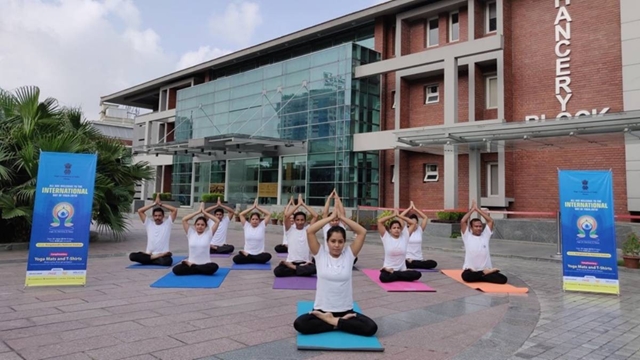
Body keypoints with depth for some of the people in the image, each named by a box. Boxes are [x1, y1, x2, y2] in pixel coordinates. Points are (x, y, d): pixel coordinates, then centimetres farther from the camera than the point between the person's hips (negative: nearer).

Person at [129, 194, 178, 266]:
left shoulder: (167, 223, 5)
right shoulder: (149, 224, 12)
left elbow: (175, 210, -5)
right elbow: (140, 211, 6)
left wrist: (161, 204, 0)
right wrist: (154, 204, 4)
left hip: (162, 255, -3)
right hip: (149, 254, 3)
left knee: (168, 261, -38)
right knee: (132, 256, -24)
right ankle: (154, 258, -17)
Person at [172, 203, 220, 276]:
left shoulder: (208, 233, 1)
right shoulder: (191, 233, 5)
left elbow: (217, 221, -7)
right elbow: (184, 220, -4)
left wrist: (204, 212, -1)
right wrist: (198, 212, -1)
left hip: (205, 264, 1)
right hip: (191, 262, 0)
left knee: (214, 267, -34)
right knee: (176, 269, -26)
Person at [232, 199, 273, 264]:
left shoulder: (262, 226, 2)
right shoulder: (246, 226, 4)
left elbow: (269, 214, -4)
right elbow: (241, 214, -2)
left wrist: (257, 207, -2)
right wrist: (253, 207, -2)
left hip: (259, 254, 1)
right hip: (247, 253, -1)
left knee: (268, 256, -33)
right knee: (236, 259, -27)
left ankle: (247, 256, -13)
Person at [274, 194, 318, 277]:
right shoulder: (290, 229, 5)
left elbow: (315, 216, -5)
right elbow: (286, 215, -11)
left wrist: (303, 204, -2)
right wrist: (298, 204, -5)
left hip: (305, 262, 1)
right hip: (291, 261, -1)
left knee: (315, 268, -33)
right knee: (277, 271, -29)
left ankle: (291, 268, -12)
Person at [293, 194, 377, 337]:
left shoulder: (349, 254, 0)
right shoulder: (320, 254, -2)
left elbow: (362, 232, -8)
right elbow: (309, 231, -14)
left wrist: (343, 217, -5)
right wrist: (331, 217, -10)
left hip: (346, 311, 1)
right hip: (321, 310, 0)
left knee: (371, 328, -23)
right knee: (299, 324, -28)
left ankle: (333, 321, -8)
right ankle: (341, 322, -11)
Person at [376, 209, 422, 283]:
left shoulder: (404, 237, 5)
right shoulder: (386, 237, -1)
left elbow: (413, 223, 3)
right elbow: (379, 221, -10)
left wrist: (399, 215, 2)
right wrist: (393, 215, 0)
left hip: (402, 269, 4)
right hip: (388, 269, -4)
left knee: (417, 274, -25)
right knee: (383, 277, -38)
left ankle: (393, 274, -8)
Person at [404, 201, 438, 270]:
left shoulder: (420, 230, 10)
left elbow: (425, 218, 7)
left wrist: (415, 209, 5)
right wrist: (409, 208, -3)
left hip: (419, 259, 6)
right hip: (408, 259, -6)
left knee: (433, 263, -23)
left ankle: (411, 264, -15)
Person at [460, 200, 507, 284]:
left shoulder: (485, 235, 10)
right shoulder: (467, 236, 3)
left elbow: (490, 221, 4)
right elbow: (463, 221, -10)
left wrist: (478, 209, 4)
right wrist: (472, 209, 1)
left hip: (486, 269, 2)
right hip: (470, 270, -2)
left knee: (503, 279, -21)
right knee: (466, 276, -38)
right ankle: (485, 274, -14)